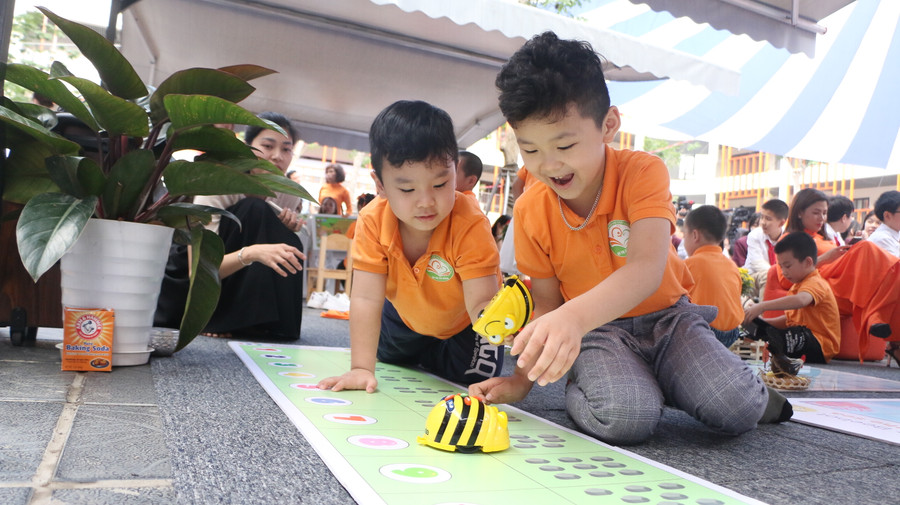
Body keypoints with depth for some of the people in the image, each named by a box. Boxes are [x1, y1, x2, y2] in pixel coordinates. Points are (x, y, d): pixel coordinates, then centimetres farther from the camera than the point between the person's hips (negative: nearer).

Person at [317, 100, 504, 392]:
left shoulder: (470, 225, -40)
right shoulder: (372, 222, -31)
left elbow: (480, 302, -46)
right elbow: (366, 298, -32)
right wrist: (361, 368, -39)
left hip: (462, 325, -3)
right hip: (406, 318, 3)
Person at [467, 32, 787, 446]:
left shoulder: (642, 172, -18)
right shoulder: (530, 211, -10)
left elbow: (646, 270, -34)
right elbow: (546, 304, -2)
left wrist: (575, 316, -52)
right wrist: (520, 382, -14)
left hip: (665, 315, 1)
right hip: (599, 332, 0)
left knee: (735, 408, -22)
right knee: (623, 417, -30)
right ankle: (580, 389, 3)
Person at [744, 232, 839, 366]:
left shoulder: (815, 283, -12)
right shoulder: (798, 285, 23)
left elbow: (800, 300, -37)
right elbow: (789, 319, 25)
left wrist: (762, 306, -39)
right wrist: (763, 321, 6)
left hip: (819, 347, -10)